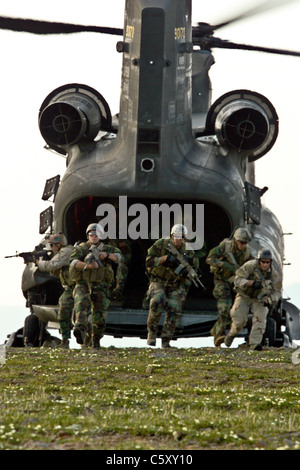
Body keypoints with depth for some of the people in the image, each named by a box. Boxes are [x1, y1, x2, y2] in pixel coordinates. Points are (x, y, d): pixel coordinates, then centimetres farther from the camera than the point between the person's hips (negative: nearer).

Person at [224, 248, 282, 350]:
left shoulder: (273, 273, -13)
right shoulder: (250, 266, -22)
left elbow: (277, 291, -6)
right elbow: (238, 280, -24)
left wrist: (270, 300, -28)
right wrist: (252, 283, -39)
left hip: (259, 298, 2)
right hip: (244, 296, -2)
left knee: (260, 316, -26)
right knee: (239, 320, -13)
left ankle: (255, 343, -28)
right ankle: (232, 334, 23)